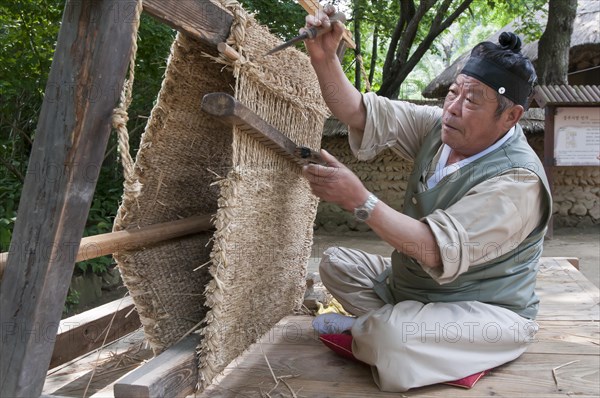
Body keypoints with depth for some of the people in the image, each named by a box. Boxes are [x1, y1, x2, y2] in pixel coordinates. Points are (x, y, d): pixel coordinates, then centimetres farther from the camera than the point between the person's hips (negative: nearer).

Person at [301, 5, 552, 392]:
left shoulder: (516, 181, -26)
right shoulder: (440, 127, -4)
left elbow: (439, 251, -33)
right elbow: (361, 113, -7)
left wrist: (360, 200, -38)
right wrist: (325, 58, -24)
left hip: (485, 313, -8)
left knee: (391, 339, -35)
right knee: (336, 263, 11)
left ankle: (368, 332, 0)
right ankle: (382, 324, -9)